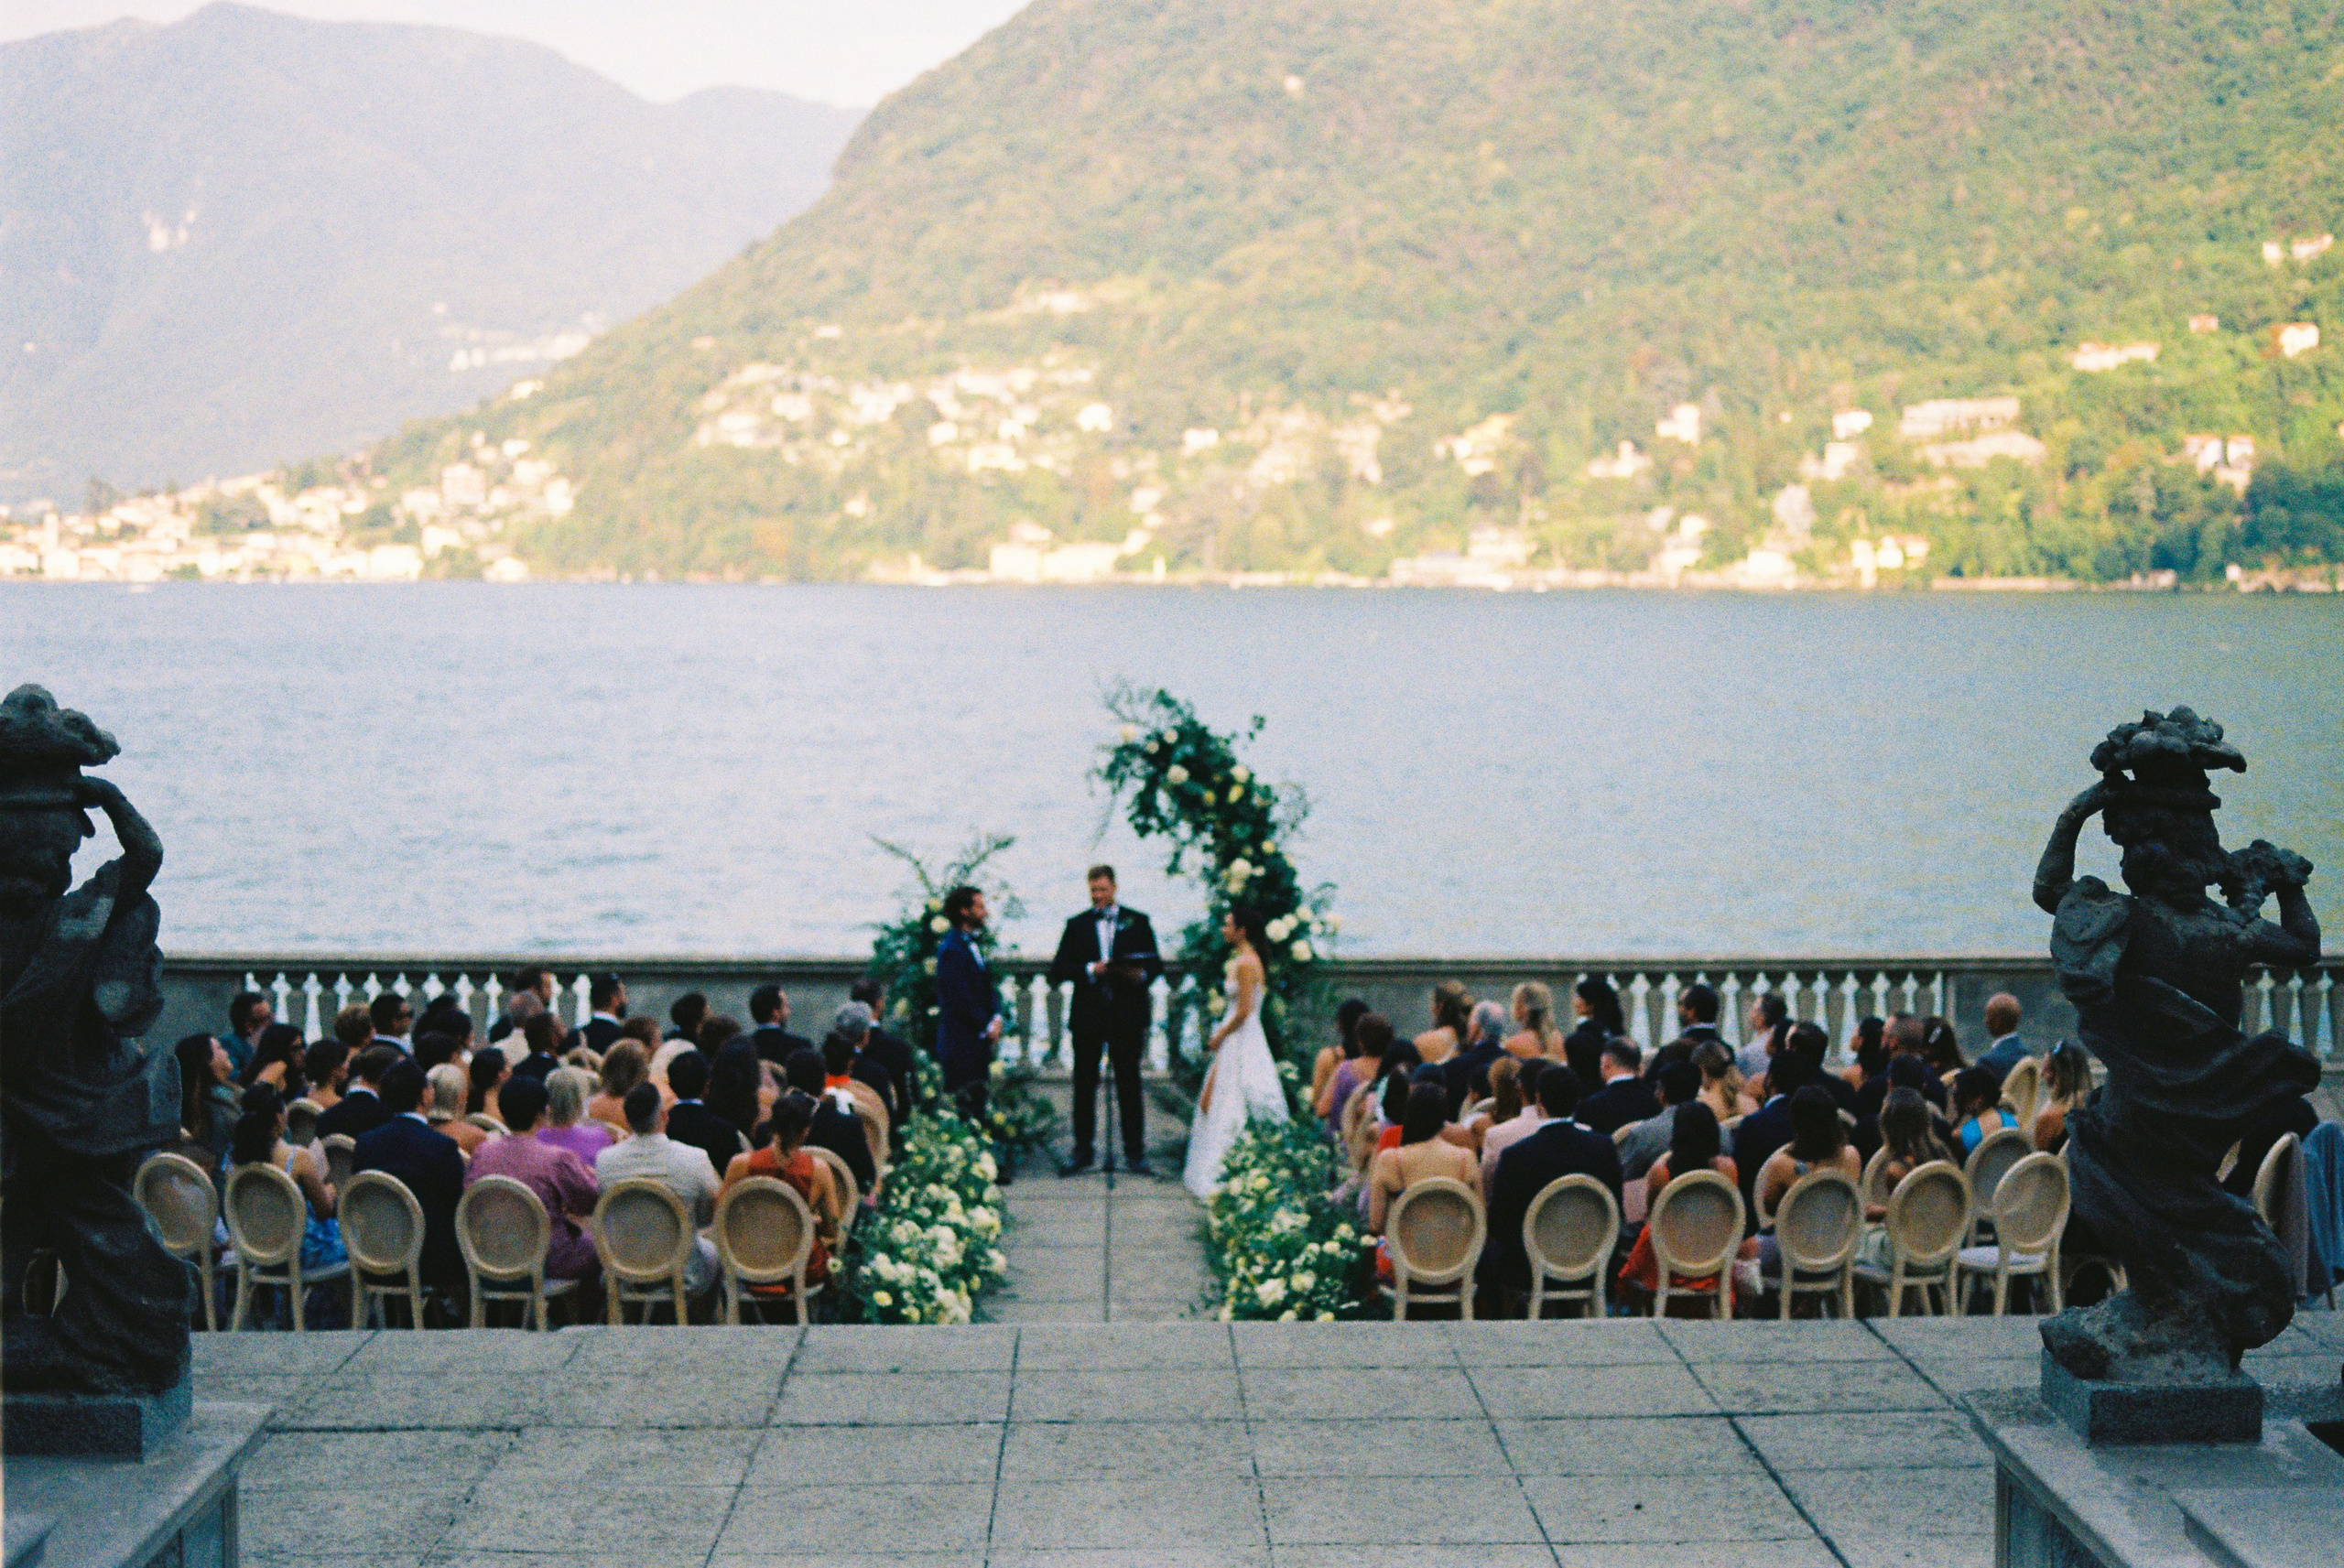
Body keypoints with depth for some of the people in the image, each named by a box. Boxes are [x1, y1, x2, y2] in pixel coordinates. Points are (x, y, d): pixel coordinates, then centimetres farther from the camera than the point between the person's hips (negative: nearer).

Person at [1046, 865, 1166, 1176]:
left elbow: (1156, 964, 7)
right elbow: (1058, 971, 1)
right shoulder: (1077, 925, 8)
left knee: (1129, 1085, 3)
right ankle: (1082, 1152, 10)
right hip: (1087, 1017, 1)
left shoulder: (1137, 922, 8)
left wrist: (1142, 975, -15)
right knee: (1084, 1086, 3)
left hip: (1127, 1017, -1)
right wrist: (1090, 970, -15)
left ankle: (1135, 1151, 10)